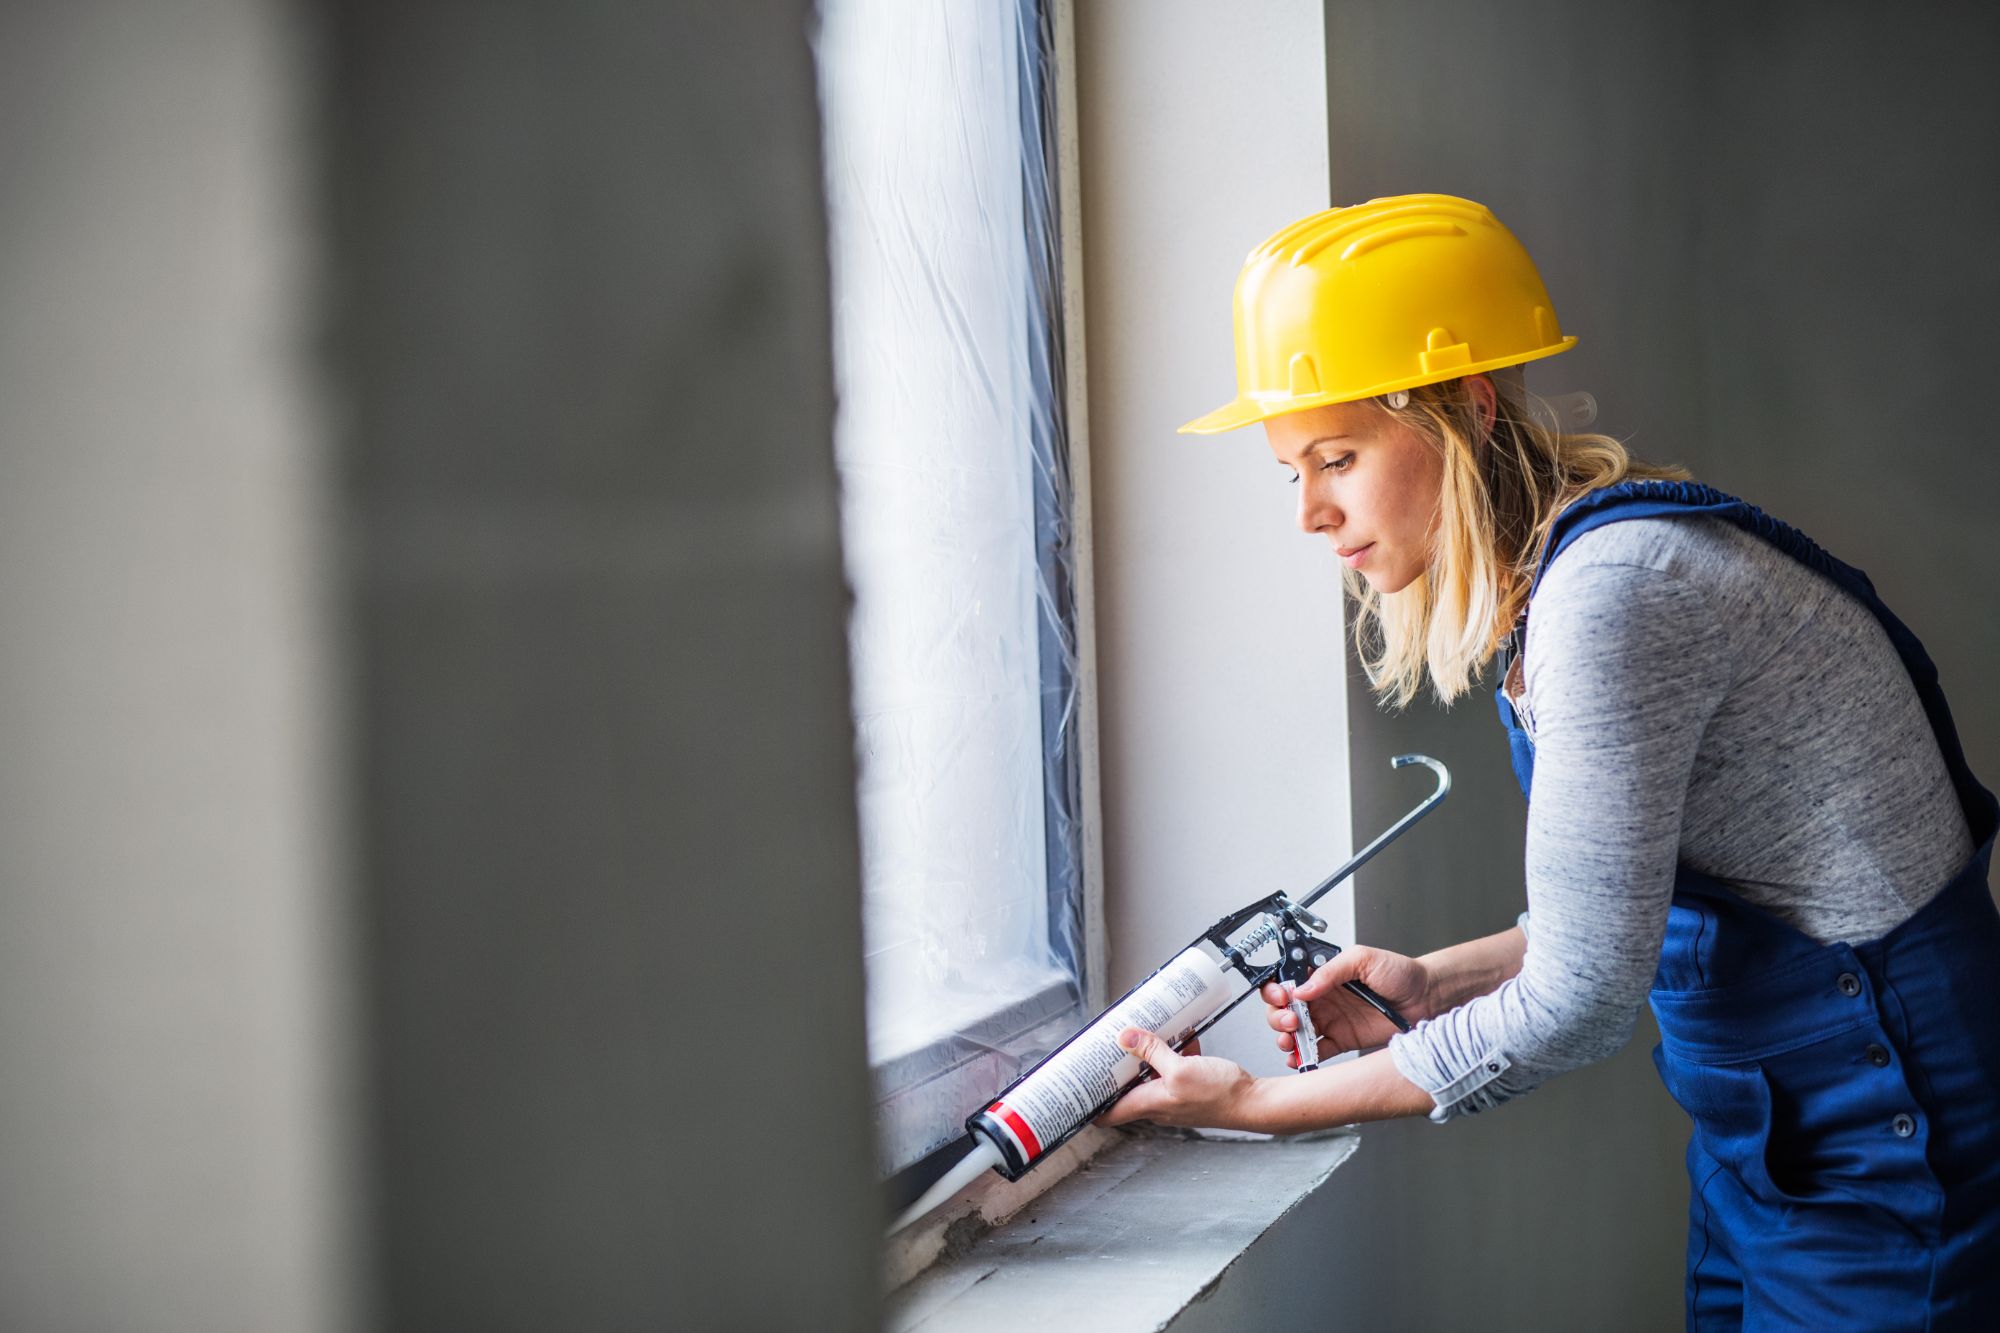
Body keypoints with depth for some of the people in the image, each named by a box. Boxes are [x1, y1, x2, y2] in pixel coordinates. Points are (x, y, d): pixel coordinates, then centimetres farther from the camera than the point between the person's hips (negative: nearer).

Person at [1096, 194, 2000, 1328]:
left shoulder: (1613, 586, -25)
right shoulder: (1553, 569, 5)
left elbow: (1582, 1001, -23)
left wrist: (1260, 1105, -15)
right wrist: (1438, 982, 3)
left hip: (1876, 1117, -9)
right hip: (1769, 1113, 9)